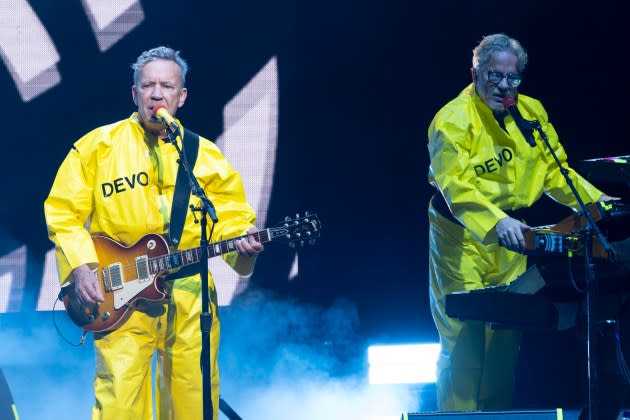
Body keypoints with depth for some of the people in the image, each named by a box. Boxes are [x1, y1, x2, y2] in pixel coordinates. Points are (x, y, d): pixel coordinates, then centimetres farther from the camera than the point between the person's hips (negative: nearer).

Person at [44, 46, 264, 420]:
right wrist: (80, 267, -9)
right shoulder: (97, 146, 3)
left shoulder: (206, 156, 10)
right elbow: (63, 212, 3)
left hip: (191, 295, 3)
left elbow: (232, 218, 11)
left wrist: (242, 243, -11)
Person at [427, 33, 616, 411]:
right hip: (462, 235, -6)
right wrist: (495, 223, -44)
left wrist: (593, 200, -2)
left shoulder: (531, 112, 4)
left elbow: (553, 169, 13)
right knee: (464, 340, -8)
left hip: (508, 239, 6)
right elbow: (454, 184, -29)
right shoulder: (453, 120, -17)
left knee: (506, 338, 8)